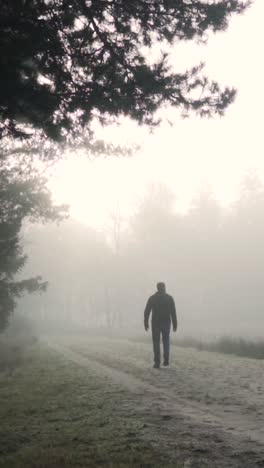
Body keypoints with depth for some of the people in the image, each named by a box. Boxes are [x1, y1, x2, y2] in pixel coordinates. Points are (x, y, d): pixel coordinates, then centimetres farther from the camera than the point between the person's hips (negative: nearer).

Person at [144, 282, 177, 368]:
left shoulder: (152, 298, 0)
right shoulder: (169, 298, -1)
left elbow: (146, 312, -3)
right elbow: (173, 312, -4)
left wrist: (146, 323, 5)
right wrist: (175, 324, 0)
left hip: (155, 323, 0)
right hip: (166, 323, 0)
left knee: (156, 343, 6)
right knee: (166, 340, 18)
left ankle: (157, 362, 1)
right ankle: (166, 359, 4)